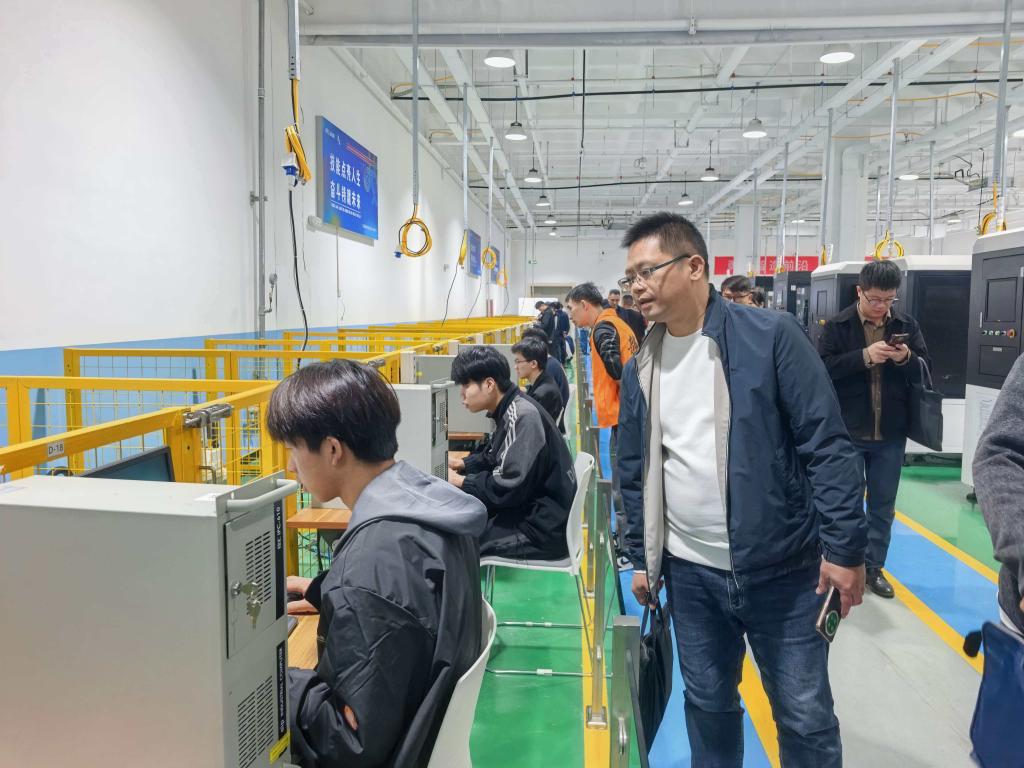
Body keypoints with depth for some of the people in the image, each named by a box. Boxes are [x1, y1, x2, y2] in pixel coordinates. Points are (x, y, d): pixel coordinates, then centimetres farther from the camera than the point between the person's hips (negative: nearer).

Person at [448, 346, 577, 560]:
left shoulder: (522, 418, -22)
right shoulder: (509, 412, 7)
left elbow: (508, 489, -25)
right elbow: (493, 459, 21)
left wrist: (460, 482, -14)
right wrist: (461, 464, 6)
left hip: (541, 529, -9)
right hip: (528, 512, 9)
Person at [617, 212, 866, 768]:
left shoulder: (771, 337, -11)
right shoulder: (640, 370, 3)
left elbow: (827, 446, -11)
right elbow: (634, 471, 11)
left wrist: (845, 547, -13)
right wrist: (640, 558, 11)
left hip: (783, 571, -3)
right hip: (690, 574, 4)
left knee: (805, 715, 10)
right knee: (707, 703, 18)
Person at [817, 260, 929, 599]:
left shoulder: (907, 324, 5)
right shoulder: (838, 325, -5)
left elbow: (926, 371, 7)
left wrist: (907, 359, -14)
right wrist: (864, 356, -23)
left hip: (891, 434, 3)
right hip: (847, 431, -3)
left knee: (883, 506, 12)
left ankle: (874, 568, 26)